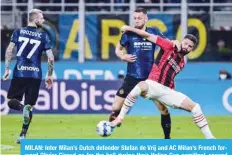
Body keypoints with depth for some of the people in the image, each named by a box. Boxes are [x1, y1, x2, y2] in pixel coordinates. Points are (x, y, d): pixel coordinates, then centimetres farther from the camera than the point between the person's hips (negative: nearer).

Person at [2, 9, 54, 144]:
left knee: (11, 101, 9)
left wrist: (7, 69, 0)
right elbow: (51, 58, -1)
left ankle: (24, 108, -24)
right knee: (29, 105, 7)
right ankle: (23, 135, 3)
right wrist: (50, 75, 10)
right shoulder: (43, 36, 3)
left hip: (20, 73, 0)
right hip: (35, 75, 0)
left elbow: (9, 50, -5)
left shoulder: (18, 32, 5)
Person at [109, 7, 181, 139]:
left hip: (151, 77, 1)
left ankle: (167, 137, 14)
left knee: (163, 108, -1)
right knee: (116, 109, -7)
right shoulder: (129, 34, -2)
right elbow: (118, 49, 12)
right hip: (132, 77, -1)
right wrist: (123, 57, -10)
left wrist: (175, 43, -13)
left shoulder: (153, 32, 1)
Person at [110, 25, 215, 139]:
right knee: (141, 86, -42)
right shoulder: (169, 47, 1)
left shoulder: (182, 63, 17)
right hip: (153, 85, -6)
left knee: (195, 107, -3)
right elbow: (149, 36, 0)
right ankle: (120, 118, -33)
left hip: (167, 91, 6)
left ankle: (209, 137, 4)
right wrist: (129, 28, 0)